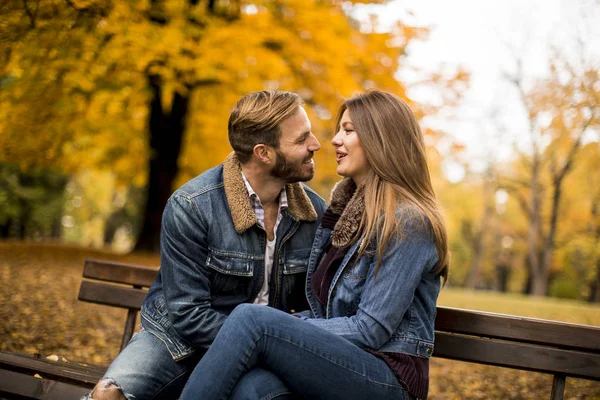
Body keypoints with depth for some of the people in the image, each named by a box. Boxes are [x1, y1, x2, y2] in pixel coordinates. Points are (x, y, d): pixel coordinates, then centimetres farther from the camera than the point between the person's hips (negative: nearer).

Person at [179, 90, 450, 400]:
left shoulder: (408, 222, -10)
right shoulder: (344, 207, 16)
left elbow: (371, 330, -14)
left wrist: (290, 329, -10)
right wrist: (285, 324, 0)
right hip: (337, 360, 6)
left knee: (251, 319, -27)